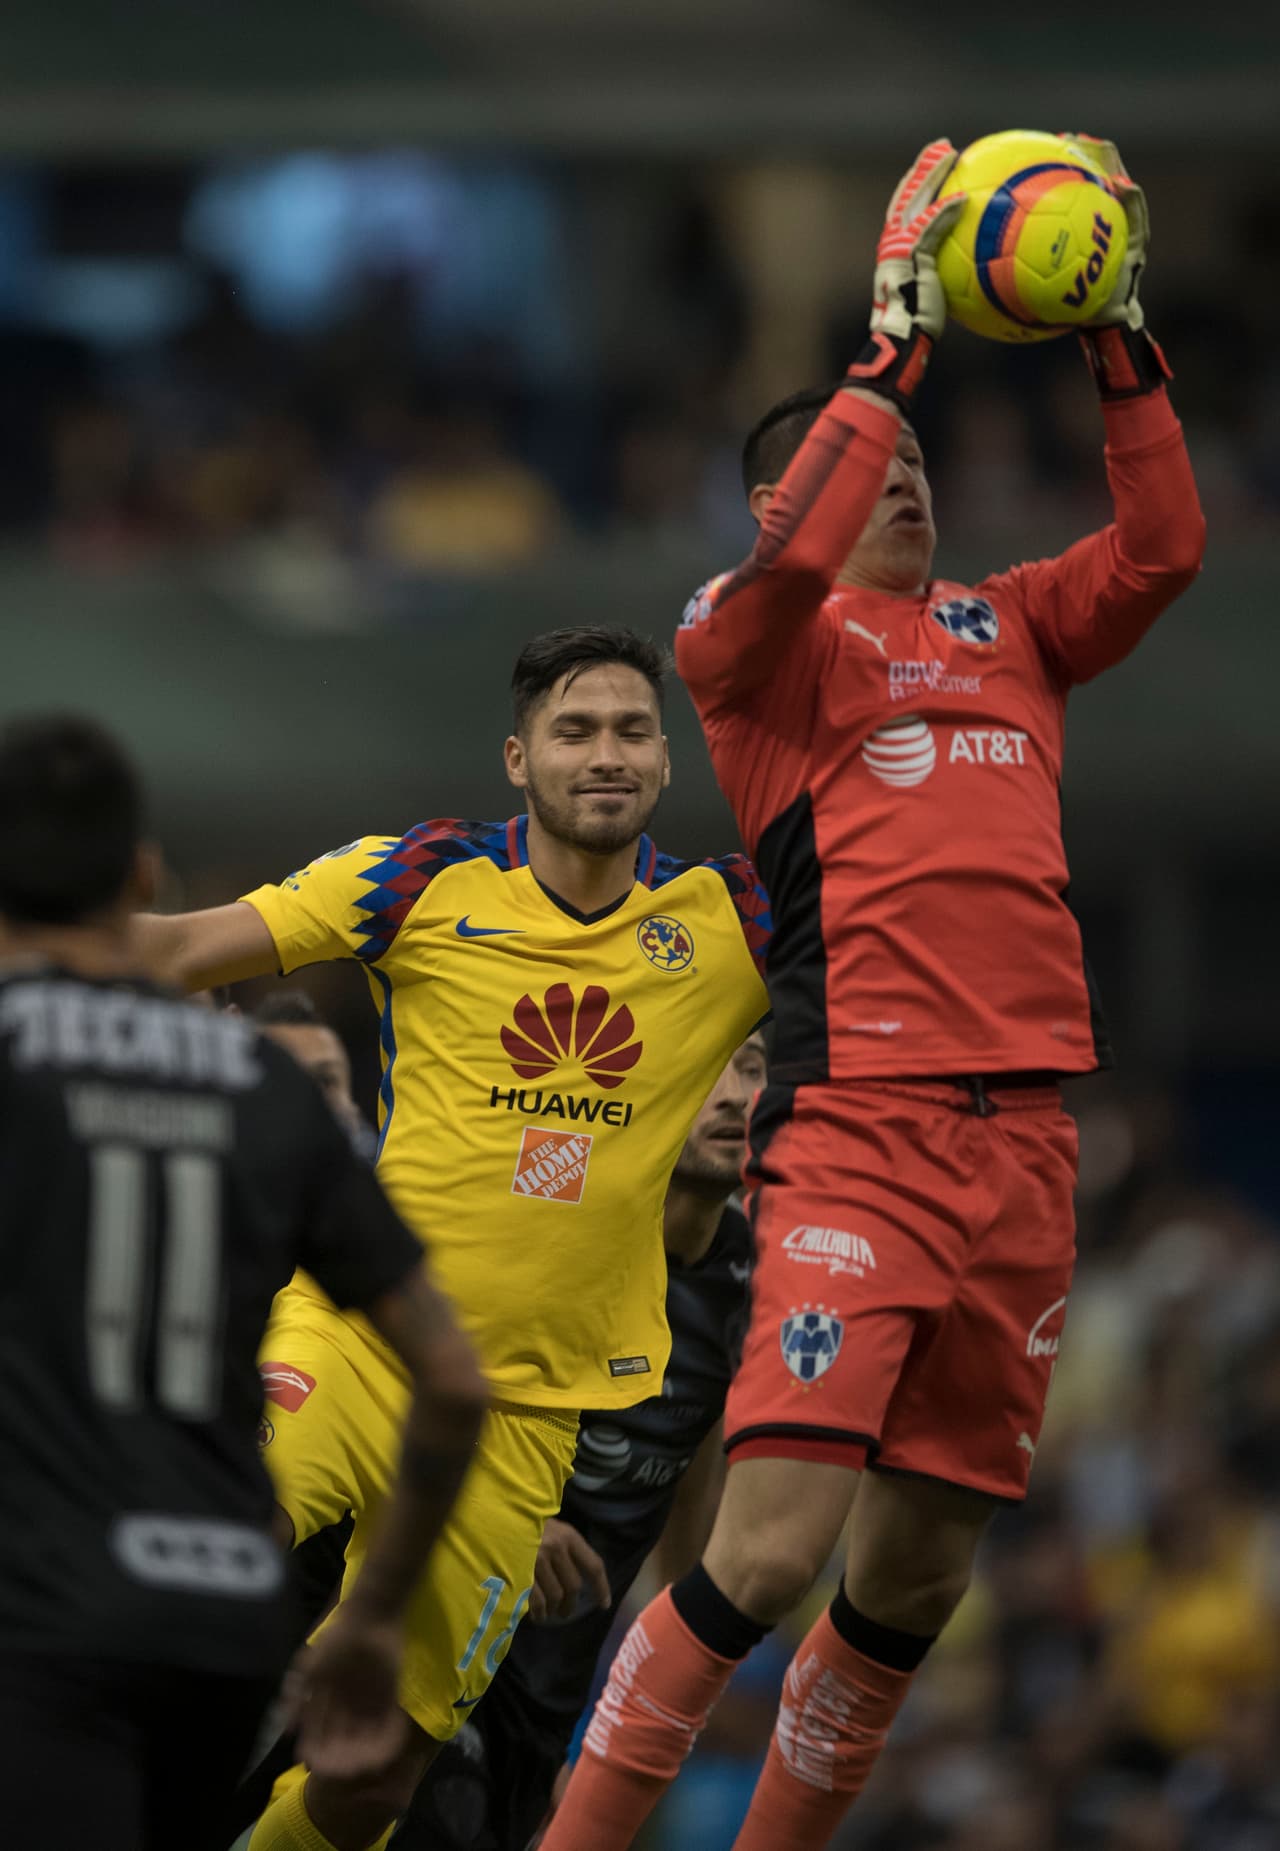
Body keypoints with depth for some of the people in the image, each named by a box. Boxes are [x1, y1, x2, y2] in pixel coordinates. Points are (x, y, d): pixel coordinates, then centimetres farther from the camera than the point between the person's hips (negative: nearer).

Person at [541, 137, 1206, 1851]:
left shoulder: (1003, 626, 20)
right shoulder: (750, 637, 5)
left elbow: (1160, 547, 9)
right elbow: (797, 556, -16)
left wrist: (1119, 328, 2)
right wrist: (899, 327, -14)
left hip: (1023, 1131, 6)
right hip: (859, 1120, -6)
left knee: (919, 1579, 7)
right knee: (772, 1546, -17)